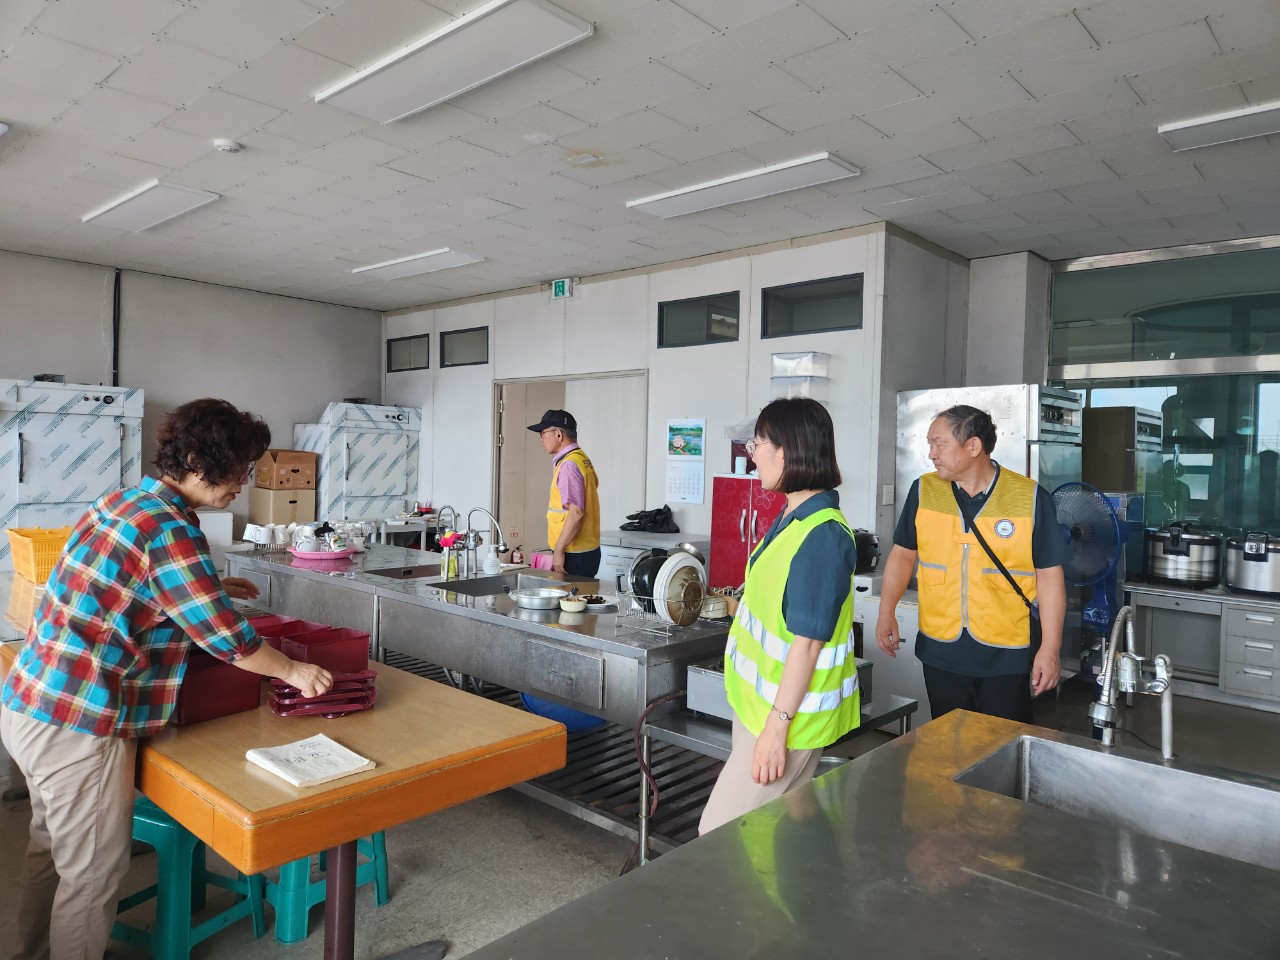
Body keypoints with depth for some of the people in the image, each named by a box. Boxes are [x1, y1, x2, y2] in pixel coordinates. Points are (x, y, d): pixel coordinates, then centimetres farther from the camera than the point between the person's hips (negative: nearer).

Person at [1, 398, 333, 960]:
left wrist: (213, 585, 27)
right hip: (79, 724, -10)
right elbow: (226, 637, -18)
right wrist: (294, 671, -4)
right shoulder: (171, 531, -22)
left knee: (51, 846, 28)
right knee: (93, 872, 8)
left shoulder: (123, 500, 6)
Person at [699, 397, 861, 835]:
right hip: (758, 704, 9)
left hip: (787, 715, -9)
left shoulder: (822, 535, -23)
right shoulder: (795, 517, 7)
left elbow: (807, 642, -23)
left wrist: (777, 725, -21)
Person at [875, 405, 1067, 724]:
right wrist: (887, 611, -2)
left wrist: (1050, 649, -7)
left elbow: (1049, 574, -6)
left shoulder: (1030, 497, -9)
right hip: (940, 653, 3)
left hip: (1006, 657, -2)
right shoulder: (923, 491, -2)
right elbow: (903, 553, 8)